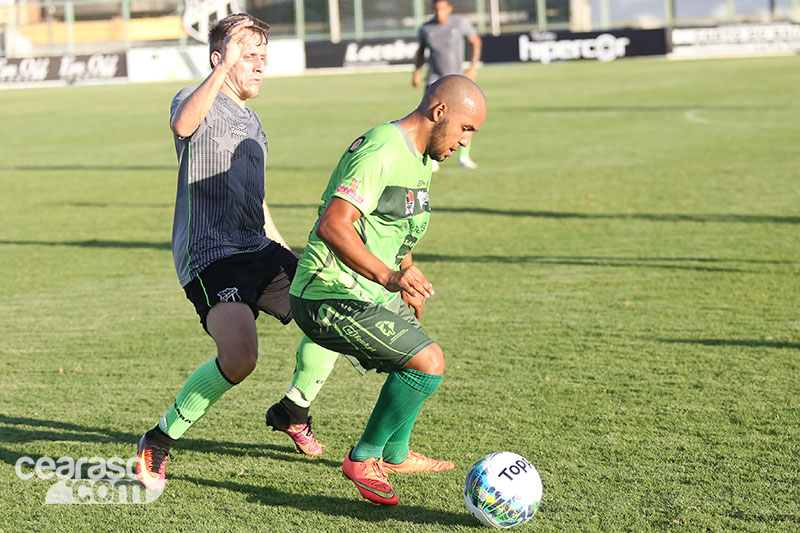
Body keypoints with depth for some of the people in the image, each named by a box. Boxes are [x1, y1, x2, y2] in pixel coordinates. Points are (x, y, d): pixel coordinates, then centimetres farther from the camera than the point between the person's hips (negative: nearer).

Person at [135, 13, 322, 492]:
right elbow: (183, 124, -31)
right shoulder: (196, 99, -3)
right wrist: (225, 67, -39)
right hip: (210, 255, -9)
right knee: (240, 357, -27)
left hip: (259, 250, 9)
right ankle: (160, 441, -9)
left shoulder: (252, 121, 23)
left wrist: (288, 255, 35)